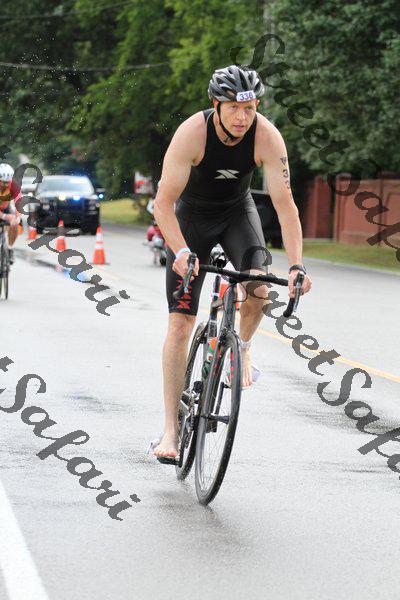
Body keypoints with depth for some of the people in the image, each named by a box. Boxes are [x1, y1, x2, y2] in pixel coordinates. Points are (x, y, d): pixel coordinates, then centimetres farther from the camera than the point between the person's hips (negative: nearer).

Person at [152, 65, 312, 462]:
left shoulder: (267, 137, -24)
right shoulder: (192, 133, -30)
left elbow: (285, 205, -24)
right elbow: (163, 203, -29)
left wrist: (296, 265, -34)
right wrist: (182, 252, -44)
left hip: (237, 210, 2)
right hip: (192, 214, -2)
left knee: (259, 288, -29)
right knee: (179, 324, -9)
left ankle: (242, 347, 6)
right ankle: (171, 428, -4)